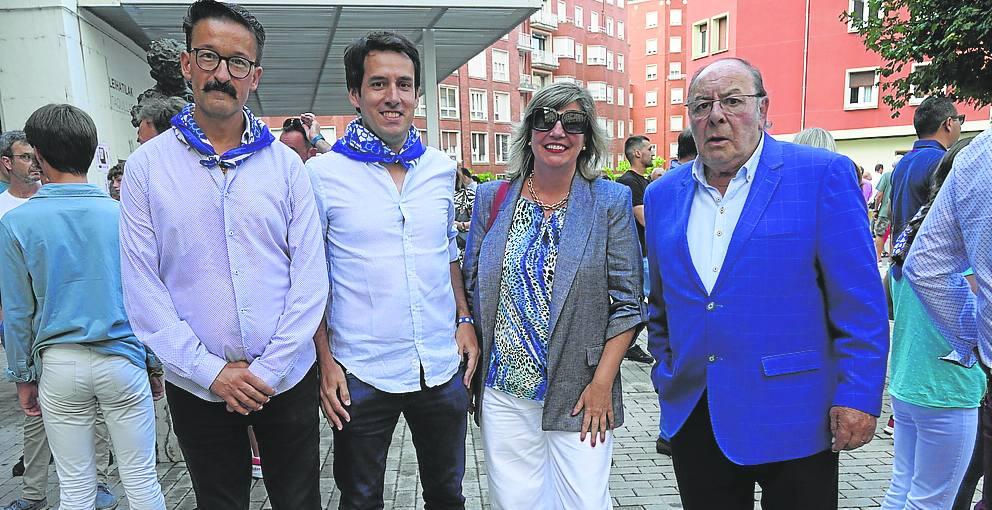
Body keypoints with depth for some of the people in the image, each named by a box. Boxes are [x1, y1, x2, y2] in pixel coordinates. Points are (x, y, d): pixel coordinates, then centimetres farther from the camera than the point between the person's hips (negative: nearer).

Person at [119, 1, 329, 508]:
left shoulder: (285, 163, -1)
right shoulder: (146, 166, -2)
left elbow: (310, 277, -4)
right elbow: (142, 287, -5)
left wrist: (269, 370, -10)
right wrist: (211, 371, -11)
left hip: (287, 379, 1)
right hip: (197, 386, 0)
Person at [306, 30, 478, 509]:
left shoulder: (441, 168, 4)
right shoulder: (322, 174, -8)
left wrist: (464, 319, 6)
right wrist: (324, 360, -8)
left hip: (444, 367, 4)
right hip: (361, 377, -3)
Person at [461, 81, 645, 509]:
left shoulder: (611, 201, -3)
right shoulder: (492, 198, 4)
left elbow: (627, 302, -3)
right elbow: (471, 289, 9)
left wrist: (602, 382, -10)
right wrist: (471, 375, 5)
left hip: (579, 394, -2)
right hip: (503, 389, 2)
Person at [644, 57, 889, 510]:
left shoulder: (823, 175, -7)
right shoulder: (662, 195, 6)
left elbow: (859, 301, -9)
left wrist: (858, 398, -12)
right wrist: (667, 376, 11)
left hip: (792, 418, -4)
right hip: (692, 416, 4)